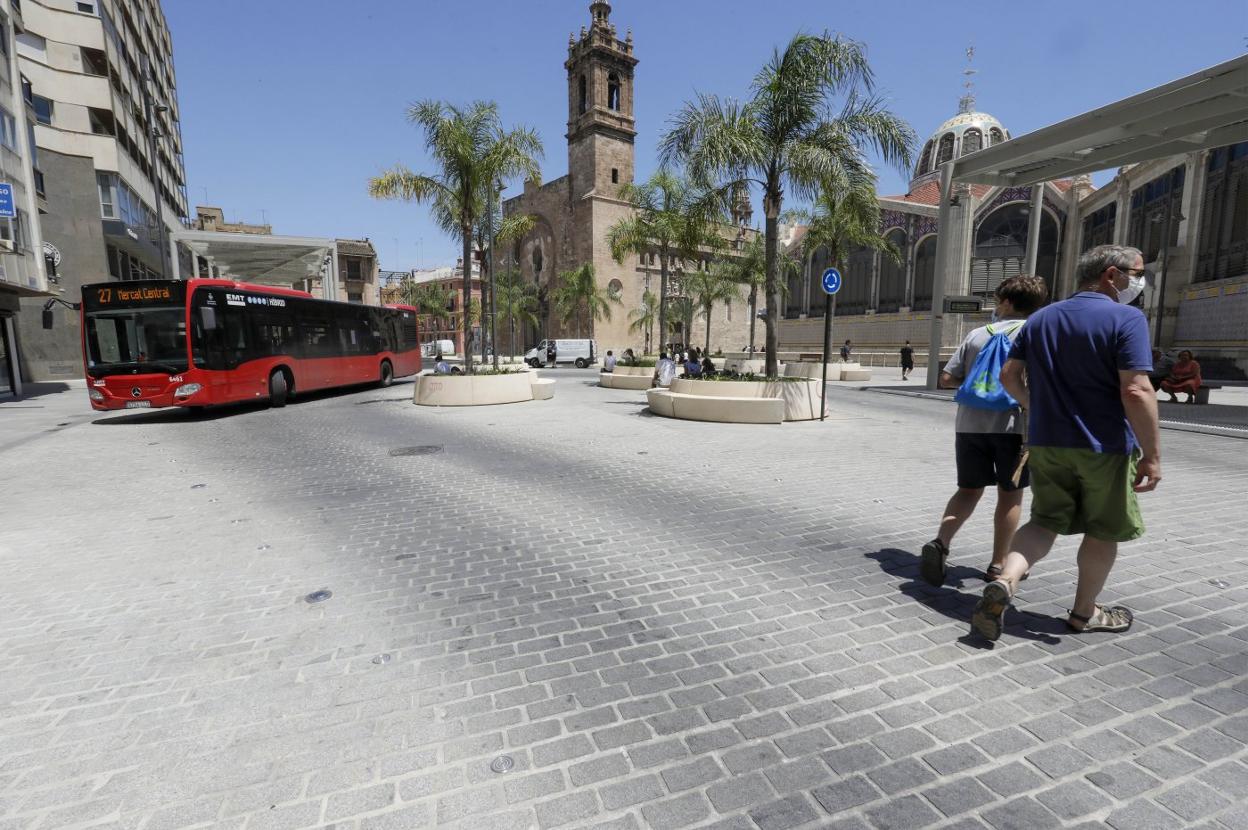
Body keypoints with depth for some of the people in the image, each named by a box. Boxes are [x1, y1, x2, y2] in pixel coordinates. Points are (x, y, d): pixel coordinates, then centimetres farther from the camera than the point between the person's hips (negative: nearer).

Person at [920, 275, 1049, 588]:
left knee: (969, 490, 11)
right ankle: (998, 565, 19)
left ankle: (940, 543, -9)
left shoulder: (977, 334, 10)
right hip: (1012, 424, -2)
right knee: (1010, 494, 11)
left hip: (969, 423, 2)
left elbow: (946, 379, 5)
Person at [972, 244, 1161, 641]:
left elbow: (1009, 375, 9)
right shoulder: (1127, 318, -11)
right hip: (1104, 446, -4)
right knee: (1102, 532, 14)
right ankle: (1084, 612, 28)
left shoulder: (1041, 318, 7)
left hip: (1047, 442, 5)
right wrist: (1152, 454, -14)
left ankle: (1004, 583, -11)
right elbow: (1136, 392, -19)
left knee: (1046, 522, 13)